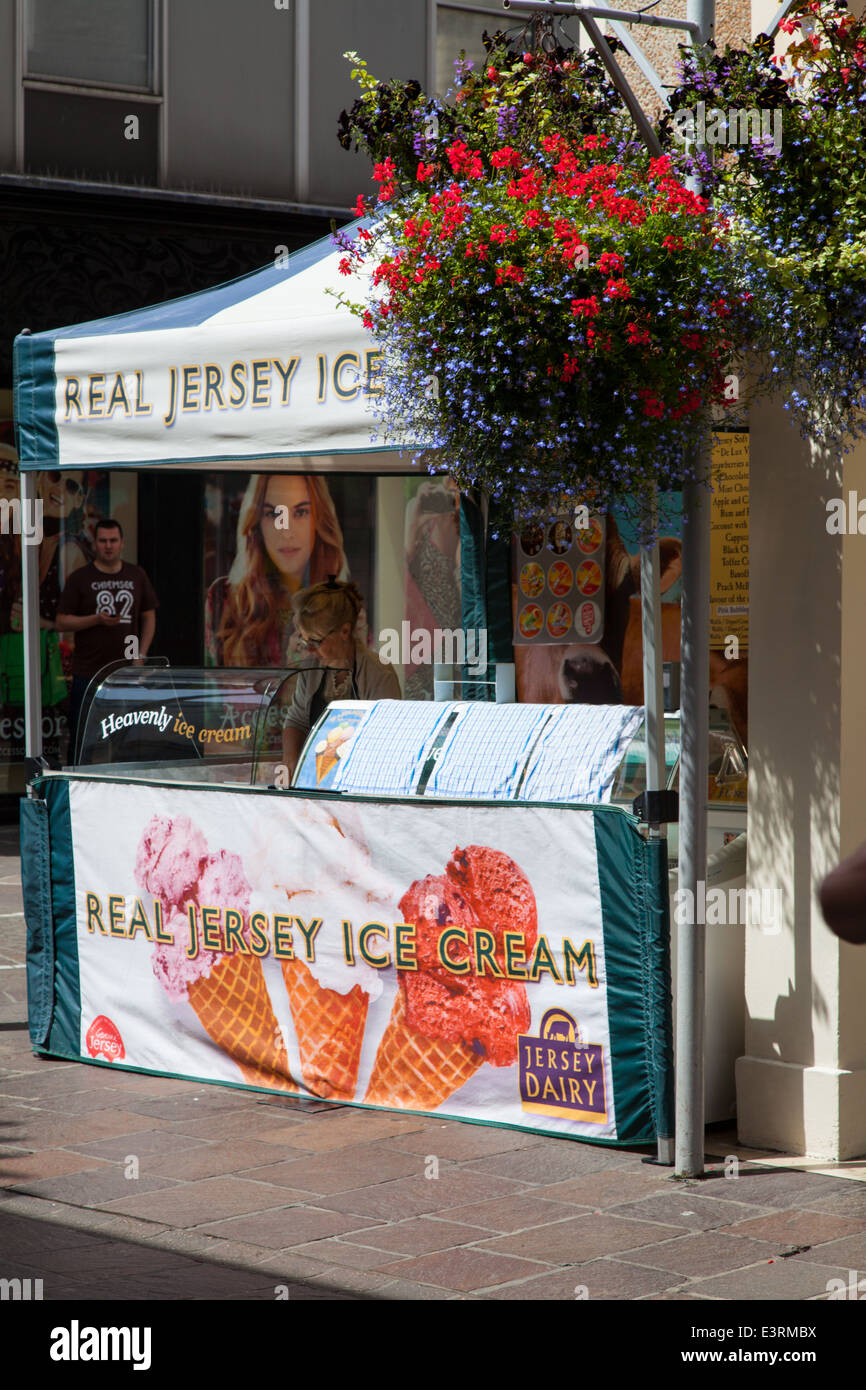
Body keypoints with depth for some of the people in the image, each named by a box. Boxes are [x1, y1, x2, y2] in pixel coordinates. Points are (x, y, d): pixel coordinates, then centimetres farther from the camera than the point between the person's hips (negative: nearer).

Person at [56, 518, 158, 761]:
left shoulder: (137, 576, 9)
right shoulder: (80, 578, 1)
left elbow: (149, 618, 13)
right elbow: (62, 622, -1)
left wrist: (140, 656, 1)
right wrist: (97, 619, -15)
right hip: (88, 673, -2)